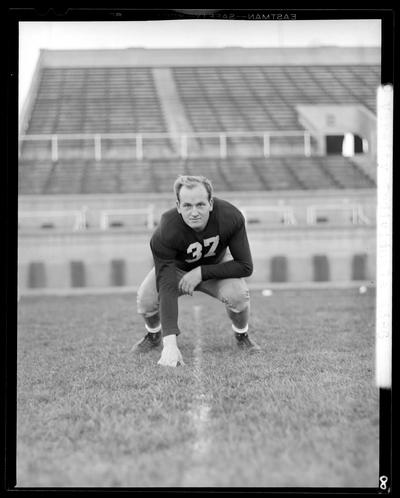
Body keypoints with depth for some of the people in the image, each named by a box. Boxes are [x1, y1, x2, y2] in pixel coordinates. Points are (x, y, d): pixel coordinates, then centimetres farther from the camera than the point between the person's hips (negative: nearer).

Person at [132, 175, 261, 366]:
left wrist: (201, 272, -33)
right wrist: (170, 344, -51)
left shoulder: (231, 217, -34)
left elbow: (245, 266, -24)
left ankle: (242, 336, 5)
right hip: (176, 267, 0)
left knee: (237, 295, -29)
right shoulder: (165, 233, -38)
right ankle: (153, 335, 11)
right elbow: (167, 288, -42)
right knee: (146, 298, -24)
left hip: (217, 264, 0)